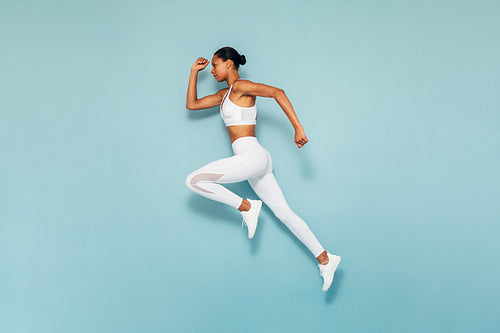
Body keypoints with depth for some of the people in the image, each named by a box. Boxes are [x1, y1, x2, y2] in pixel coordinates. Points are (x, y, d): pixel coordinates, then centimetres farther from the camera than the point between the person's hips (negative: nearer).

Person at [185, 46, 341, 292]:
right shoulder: (225, 94, 23)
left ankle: (246, 207, -6)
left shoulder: (240, 86, -4)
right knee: (284, 213, 6)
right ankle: (325, 258, 6)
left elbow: (277, 92, -15)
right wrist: (194, 72, 26)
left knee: (193, 181, -12)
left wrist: (298, 127, -21)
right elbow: (192, 104, 29)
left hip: (252, 155, -10)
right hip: (253, 161, 10)